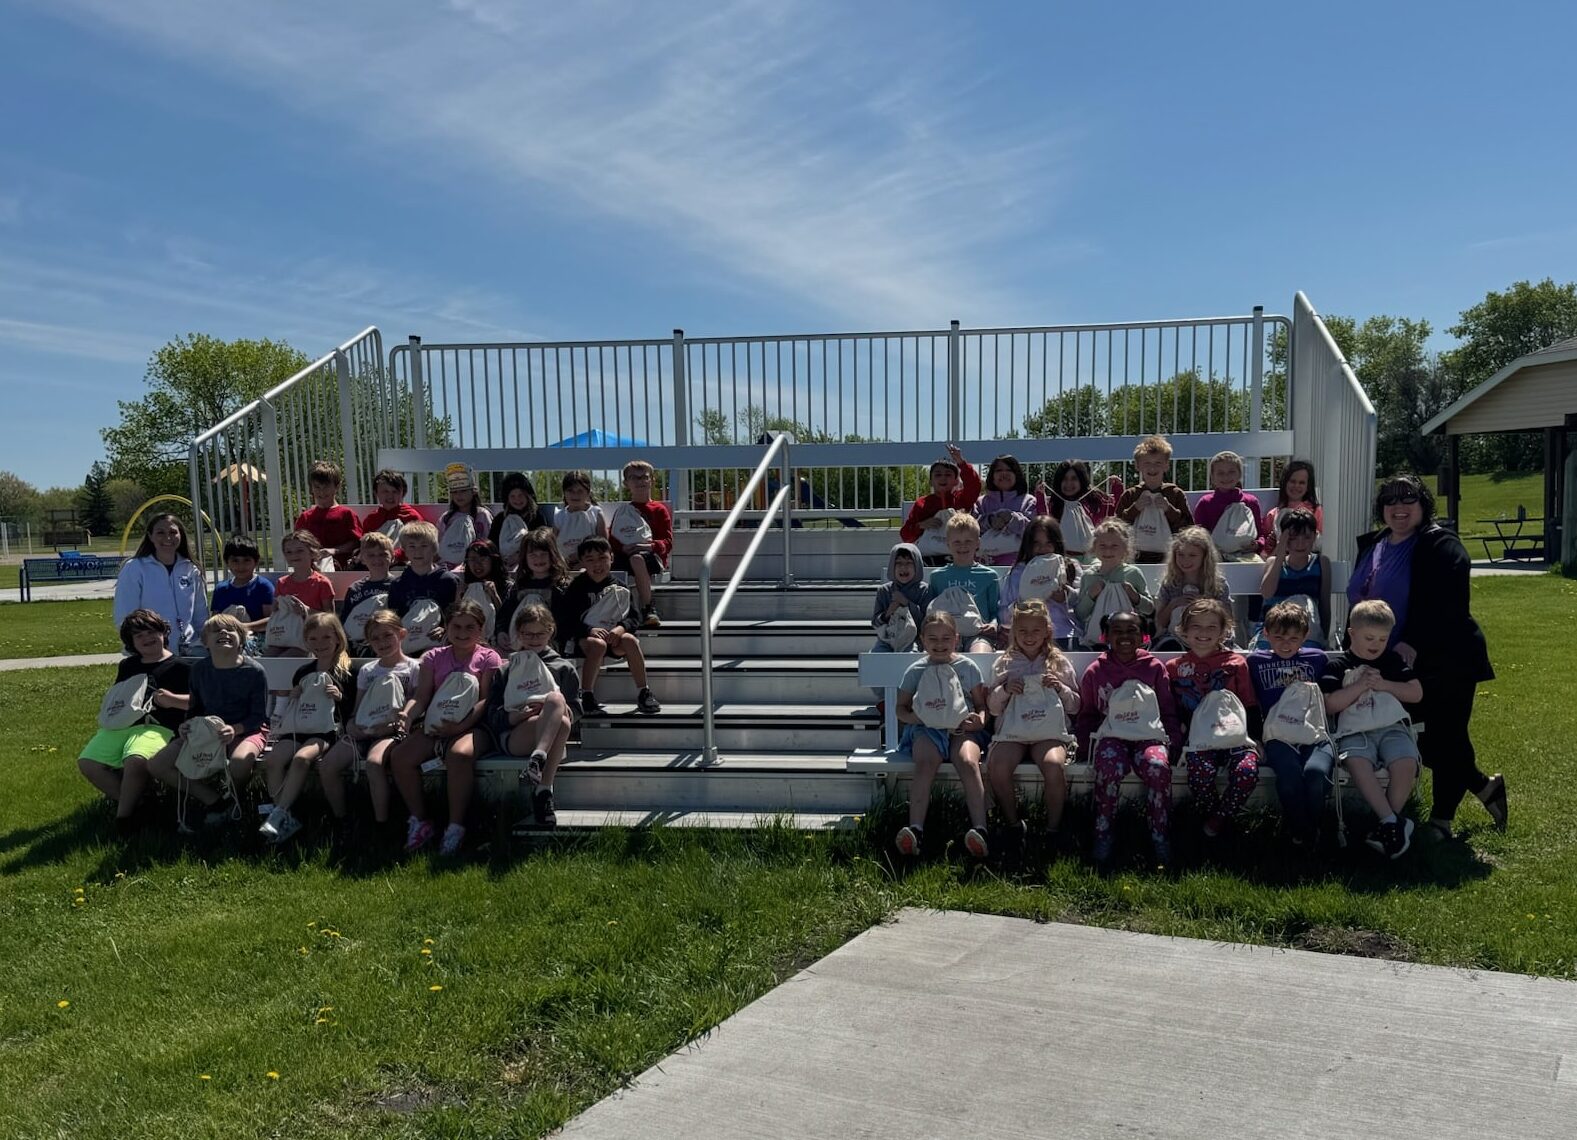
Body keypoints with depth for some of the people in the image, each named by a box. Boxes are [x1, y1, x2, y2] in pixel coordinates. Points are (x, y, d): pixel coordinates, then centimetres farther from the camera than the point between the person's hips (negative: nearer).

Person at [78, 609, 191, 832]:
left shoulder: (178, 667, 7)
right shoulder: (126, 666, 25)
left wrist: (172, 700, -16)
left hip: (157, 727, -6)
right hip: (121, 724, 6)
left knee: (135, 760, -37)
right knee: (87, 762, -18)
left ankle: (123, 814, -18)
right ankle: (127, 800, -3)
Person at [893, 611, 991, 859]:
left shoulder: (967, 667, 9)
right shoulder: (916, 670, 9)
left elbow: (982, 704, 13)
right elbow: (901, 708, 13)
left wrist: (980, 719, -10)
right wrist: (913, 717, -10)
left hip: (962, 729, 0)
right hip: (926, 729, 0)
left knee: (969, 762, -33)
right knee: (925, 763, -33)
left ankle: (979, 830, -39)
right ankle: (915, 830, -42)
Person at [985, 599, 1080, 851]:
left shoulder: (1060, 663, 13)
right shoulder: (1004, 664, 14)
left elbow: (1075, 707, 14)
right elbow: (992, 708, 14)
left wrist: (1060, 688, -4)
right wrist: (1005, 690, -5)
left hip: (1050, 730, -1)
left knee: (1054, 764, -34)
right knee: (996, 765, -31)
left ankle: (1054, 827, -11)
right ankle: (1012, 823, -6)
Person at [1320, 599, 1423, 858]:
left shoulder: (1393, 660, 19)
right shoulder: (1337, 664, 9)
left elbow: (1417, 693, 10)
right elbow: (1329, 706, -2)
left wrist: (1383, 684, -3)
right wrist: (1360, 685, -9)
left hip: (1392, 727, 2)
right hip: (1355, 730, -2)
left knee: (1406, 763, -30)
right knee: (1357, 762, -37)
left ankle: (1387, 823, -13)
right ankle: (1392, 821, -29)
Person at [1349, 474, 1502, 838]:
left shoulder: (1441, 546, -11)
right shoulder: (1372, 545, 13)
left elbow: (1445, 606, -21)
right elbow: (1359, 600, 20)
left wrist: (1412, 645, -27)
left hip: (1444, 663, -8)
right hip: (1399, 667, 8)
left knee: (1444, 739, 1)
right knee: (1421, 739, 12)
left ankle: (1442, 819, 13)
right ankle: (1484, 786, 33)